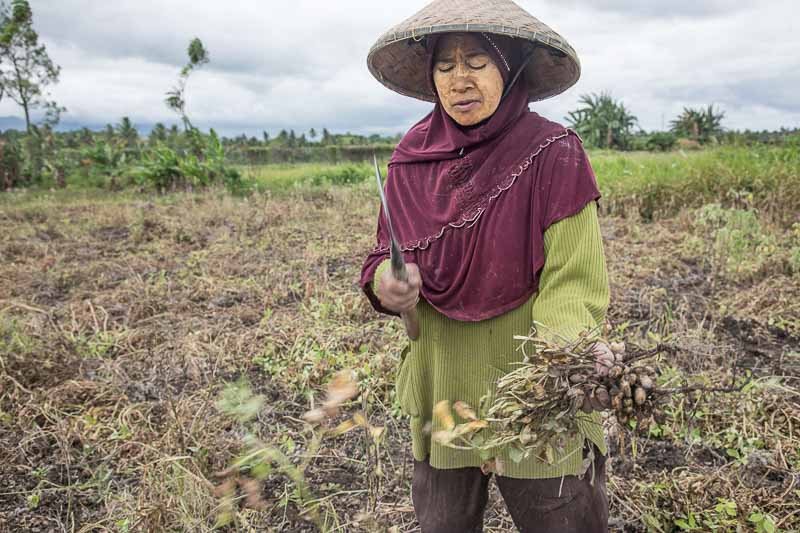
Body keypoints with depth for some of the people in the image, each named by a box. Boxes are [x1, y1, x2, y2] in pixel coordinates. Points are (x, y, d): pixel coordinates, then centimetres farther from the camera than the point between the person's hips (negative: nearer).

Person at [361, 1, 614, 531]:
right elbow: (386, 255, 5)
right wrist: (388, 283, -17)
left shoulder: (553, 153, -14)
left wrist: (574, 350, -35)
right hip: (441, 385, 4)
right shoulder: (411, 160, -2)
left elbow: (571, 282, -16)